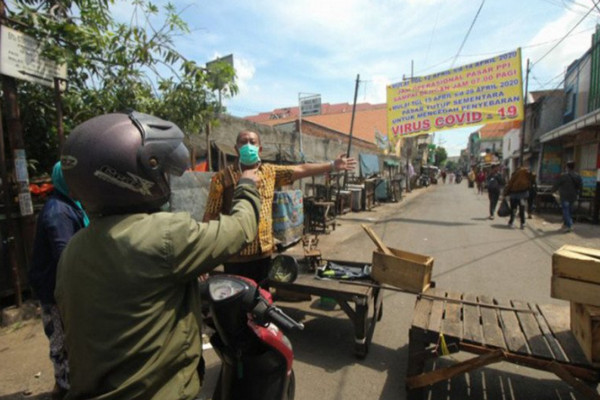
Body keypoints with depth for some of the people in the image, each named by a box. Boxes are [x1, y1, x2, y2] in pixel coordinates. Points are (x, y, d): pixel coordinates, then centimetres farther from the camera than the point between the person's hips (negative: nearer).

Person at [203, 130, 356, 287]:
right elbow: (210, 215, -7)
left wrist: (333, 165, 3)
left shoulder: (270, 172, 5)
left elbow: (301, 170, 6)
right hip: (236, 255, -4)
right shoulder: (223, 178, -8)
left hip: (264, 251, 4)